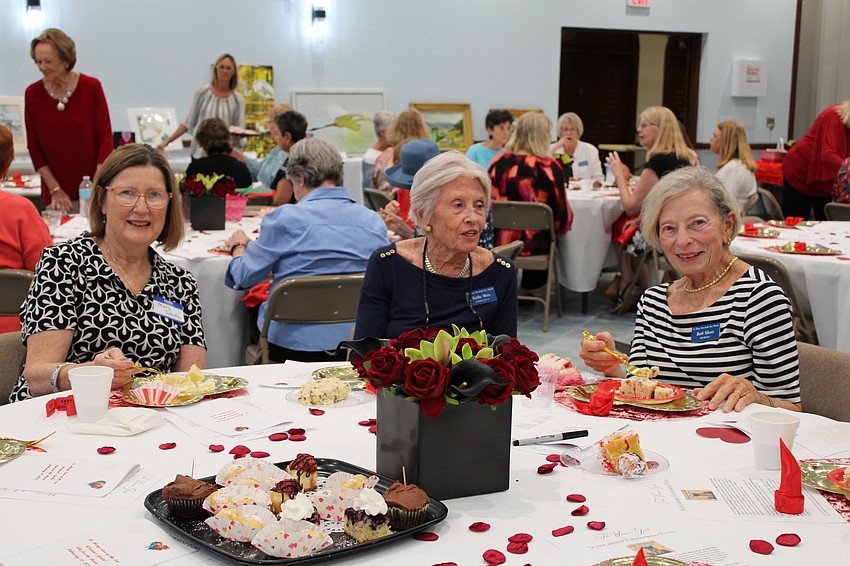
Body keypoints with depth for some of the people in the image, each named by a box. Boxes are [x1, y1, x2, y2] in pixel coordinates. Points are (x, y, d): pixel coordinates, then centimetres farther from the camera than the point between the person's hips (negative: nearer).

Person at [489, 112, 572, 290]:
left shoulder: (498, 162, -7)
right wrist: (559, 229, 13)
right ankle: (530, 286, 49)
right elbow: (562, 214, -10)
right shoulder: (549, 167, -17)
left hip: (499, 242, 3)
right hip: (533, 245, -3)